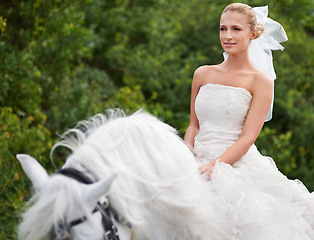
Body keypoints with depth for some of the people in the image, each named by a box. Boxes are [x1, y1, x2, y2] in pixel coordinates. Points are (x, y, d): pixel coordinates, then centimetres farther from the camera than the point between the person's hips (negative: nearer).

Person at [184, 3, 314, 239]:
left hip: (239, 165, -3)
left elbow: (247, 138, -8)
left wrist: (213, 166, -20)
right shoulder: (203, 74, 12)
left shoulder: (261, 81, -1)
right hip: (199, 164, 3)